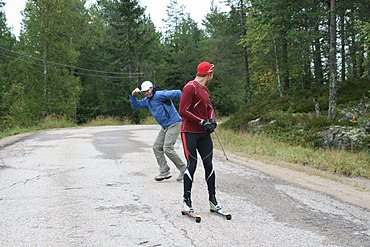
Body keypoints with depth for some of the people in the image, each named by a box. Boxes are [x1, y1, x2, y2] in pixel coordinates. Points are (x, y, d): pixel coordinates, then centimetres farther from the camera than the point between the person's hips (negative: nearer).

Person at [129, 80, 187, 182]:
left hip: (174, 124, -10)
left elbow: (177, 93, -21)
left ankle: (183, 169, -2)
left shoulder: (159, 95, -15)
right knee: (157, 147, 7)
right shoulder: (147, 101, 13)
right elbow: (135, 105, 21)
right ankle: (165, 172, 10)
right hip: (165, 127, 10)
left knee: (167, 148, -15)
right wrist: (133, 95, 4)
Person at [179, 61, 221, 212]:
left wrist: (212, 120, 1)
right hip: (190, 133, -8)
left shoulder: (204, 88, 15)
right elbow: (183, 111, -16)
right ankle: (186, 200, 6)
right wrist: (202, 122, -16)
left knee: (208, 164, 6)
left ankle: (212, 198, 16)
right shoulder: (191, 87, -12)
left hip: (204, 133, 8)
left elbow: (209, 107, 22)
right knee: (192, 164, -6)